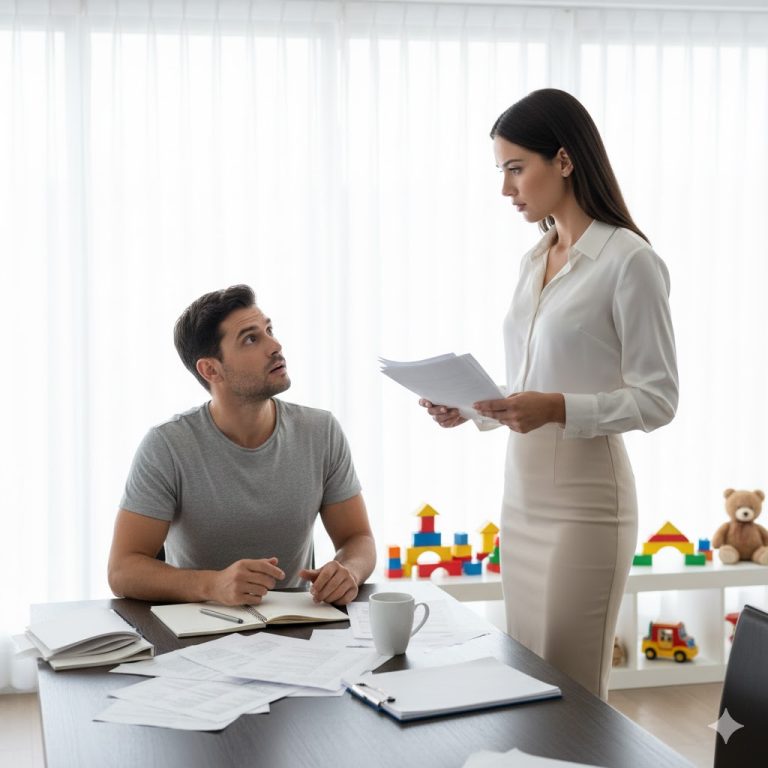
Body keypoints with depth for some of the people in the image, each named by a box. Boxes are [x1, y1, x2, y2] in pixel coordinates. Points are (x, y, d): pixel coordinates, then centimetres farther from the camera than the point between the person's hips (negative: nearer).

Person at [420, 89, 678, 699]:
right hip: (522, 497, 7)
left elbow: (656, 399, -11)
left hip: (584, 503, -7)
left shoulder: (629, 261, -10)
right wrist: (472, 406, 3)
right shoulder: (534, 262, 14)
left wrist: (556, 409, -24)